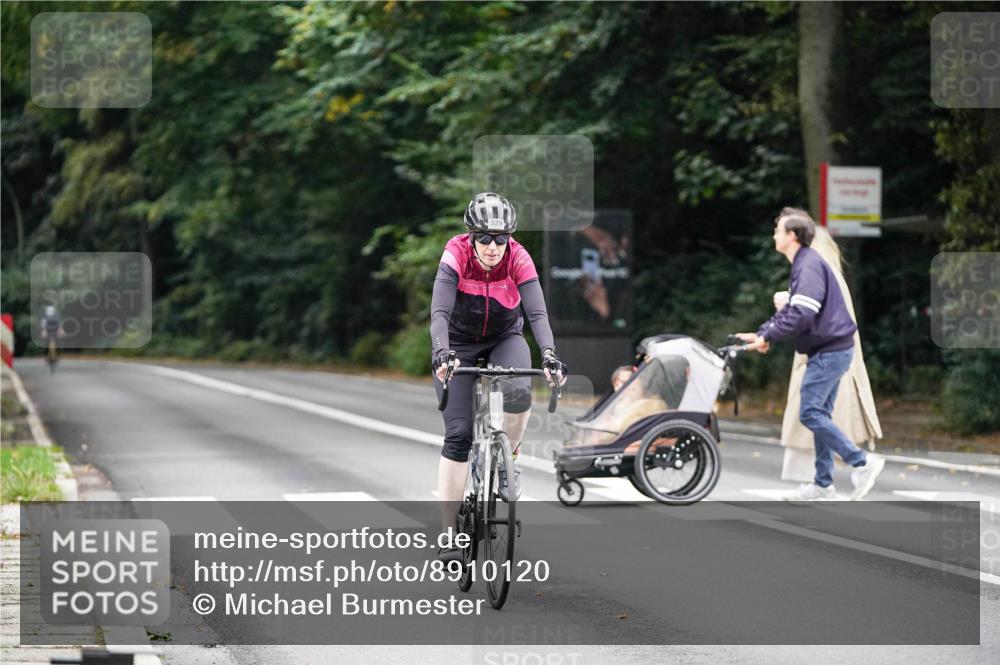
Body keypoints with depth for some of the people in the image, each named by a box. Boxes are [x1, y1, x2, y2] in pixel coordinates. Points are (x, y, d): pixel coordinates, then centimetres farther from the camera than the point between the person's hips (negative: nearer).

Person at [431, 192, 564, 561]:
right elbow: (440, 312, -36)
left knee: (518, 391, -33)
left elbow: (537, 312, -30)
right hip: (459, 343, -1)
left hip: (504, 339, 1)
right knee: (458, 434, -10)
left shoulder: (518, 258, -22)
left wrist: (549, 355, -47)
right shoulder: (456, 254, -27)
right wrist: (441, 353, -53)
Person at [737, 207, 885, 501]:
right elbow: (790, 310, 22)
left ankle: (862, 462, -11)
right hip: (831, 349, 10)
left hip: (829, 351, -10)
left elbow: (801, 314, -27)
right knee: (819, 415, 12)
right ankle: (823, 483, 16)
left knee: (810, 414, -12)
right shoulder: (802, 265, 17)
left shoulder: (810, 266, -17)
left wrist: (768, 337, -19)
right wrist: (760, 333, 12)